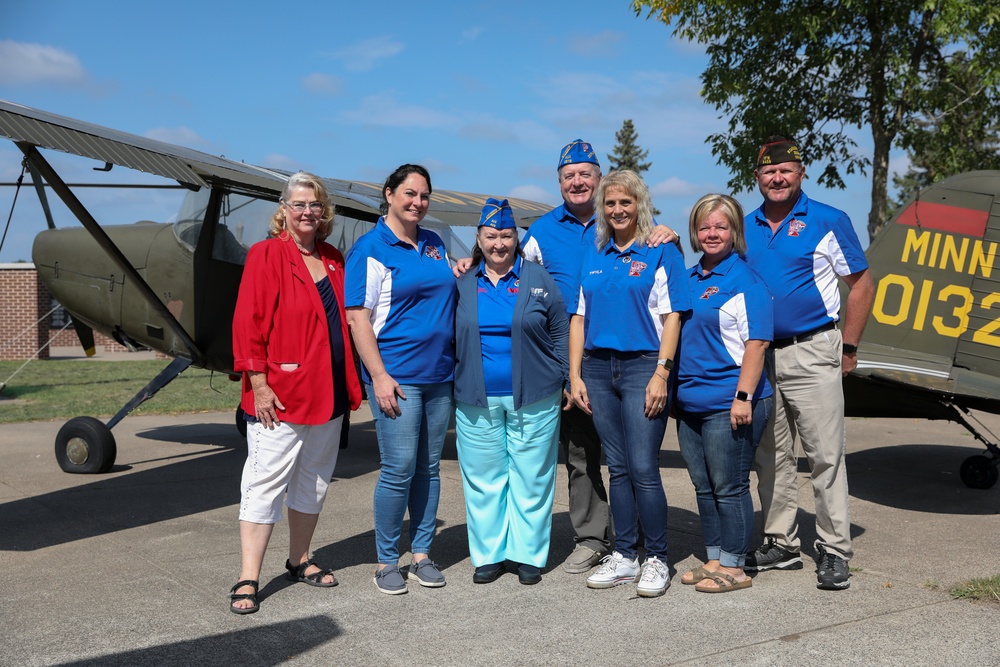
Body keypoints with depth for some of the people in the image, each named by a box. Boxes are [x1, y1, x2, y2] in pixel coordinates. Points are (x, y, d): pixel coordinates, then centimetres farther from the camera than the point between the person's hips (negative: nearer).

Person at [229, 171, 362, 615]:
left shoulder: (334, 260, 12)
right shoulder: (265, 255, -7)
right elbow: (248, 324, -11)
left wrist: (351, 385, 12)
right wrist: (259, 384, -17)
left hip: (328, 394, 7)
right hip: (280, 396, -7)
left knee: (314, 482, 16)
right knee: (265, 484, -3)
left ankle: (299, 561, 31)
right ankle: (248, 580, 3)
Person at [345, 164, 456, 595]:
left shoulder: (434, 245, 15)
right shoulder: (371, 248, -5)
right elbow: (357, 317, -11)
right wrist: (379, 375, -16)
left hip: (439, 374, 6)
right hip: (397, 376, -6)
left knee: (429, 467, 10)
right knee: (399, 469, -6)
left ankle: (421, 555, 21)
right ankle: (387, 562, 9)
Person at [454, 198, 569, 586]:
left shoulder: (538, 281, 3)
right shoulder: (462, 284, 8)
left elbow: (560, 336, 5)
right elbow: (452, 341, 12)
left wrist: (564, 381, -1)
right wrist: (450, 393, 7)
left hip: (534, 400, -2)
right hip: (476, 401, 2)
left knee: (531, 478, 4)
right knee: (482, 479, 8)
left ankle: (528, 554, 16)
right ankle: (488, 554, 20)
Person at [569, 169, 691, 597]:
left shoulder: (661, 252, 1)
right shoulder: (592, 256, 14)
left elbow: (671, 317, -4)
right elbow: (579, 317, 13)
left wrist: (661, 374, -13)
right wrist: (575, 376, 5)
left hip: (642, 366, -4)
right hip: (598, 369, 5)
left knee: (643, 468, -7)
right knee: (618, 468, 10)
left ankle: (656, 560, 6)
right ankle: (624, 557, 18)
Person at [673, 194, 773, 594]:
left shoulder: (745, 280, -8)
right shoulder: (689, 279, 14)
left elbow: (756, 343, -14)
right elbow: (675, 332, 24)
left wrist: (744, 396, -19)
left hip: (728, 405, -7)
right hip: (690, 403, 8)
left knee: (729, 488, 0)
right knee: (704, 487, 14)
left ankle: (734, 568, 10)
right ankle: (714, 560, 25)